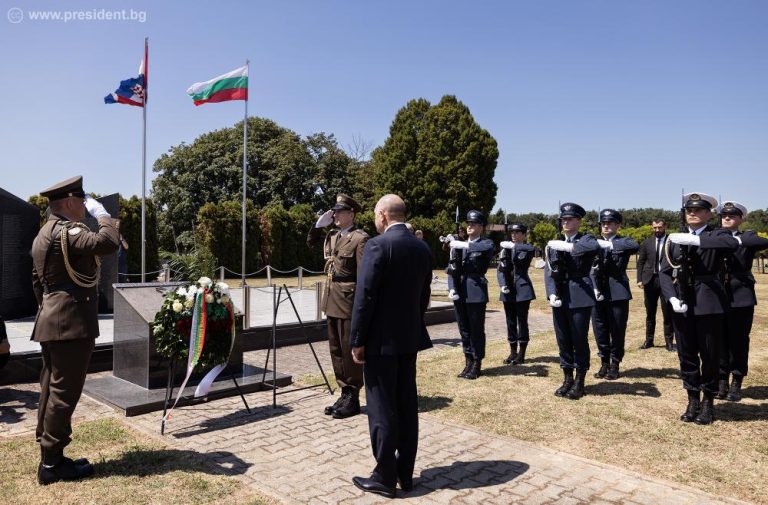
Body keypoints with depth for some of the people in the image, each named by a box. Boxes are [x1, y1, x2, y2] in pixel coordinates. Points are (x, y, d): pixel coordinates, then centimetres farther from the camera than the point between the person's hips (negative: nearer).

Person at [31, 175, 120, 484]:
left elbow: (37, 281, 23)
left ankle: (49, 457, 22)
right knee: (64, 393, -4)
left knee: (51, 389, 13)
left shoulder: (44, 234, 18)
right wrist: (102, 214, -13)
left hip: (53, 322, 11)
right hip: (71, 323, -11)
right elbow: (107, 243, -29)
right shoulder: (67, 230, -15)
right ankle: (52, 464, 4)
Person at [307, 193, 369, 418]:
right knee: (336, 350, 13)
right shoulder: (332, 236, 11)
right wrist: (319, 223, 11)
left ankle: (352, 399, 12)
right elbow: (311, 242, 28)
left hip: (348, 301, -8)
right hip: (332, 301, 8)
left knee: (349, 350, 0)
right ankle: (344, 393, 24)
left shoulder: (360, 238, -12)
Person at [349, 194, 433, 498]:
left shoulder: (378, 245, -14)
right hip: (410, 337, 7)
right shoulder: (423, 248, 7)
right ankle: (405, 474, 22)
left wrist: (357, 340, -10)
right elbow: (423, 297, 12)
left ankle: (384, 478, 12)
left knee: (382, 408, 2)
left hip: (381, 339, -7)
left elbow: (365, 297, -17)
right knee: (407, 406, 12)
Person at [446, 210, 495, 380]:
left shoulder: (486, 243, 0)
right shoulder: (458, 245, 13)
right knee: (464, 330, 11)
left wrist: (463, 245, -26)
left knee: (477, 330, 3)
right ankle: (468, 363, 22)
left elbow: (487, 248, -26)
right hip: (459, 293, 5)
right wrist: (451, 288, -5)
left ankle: (477, 364, 14)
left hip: (476, 292, -4)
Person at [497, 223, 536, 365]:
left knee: (522, 321, -1)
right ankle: (513, 352, 18)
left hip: (522, 289, -4)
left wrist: (513, 246, -21)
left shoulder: (528, 248, -1)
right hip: (508, 290, 4)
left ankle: (521, 354, 7)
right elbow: (500, 270, 5)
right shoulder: (505, 249, 10)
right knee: (510, 322, 9)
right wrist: (503, 285, -9)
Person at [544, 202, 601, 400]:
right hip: (559, 297, 4)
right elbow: (548, 271, 4)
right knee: (563, 340, 10)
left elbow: (595, 247, -26)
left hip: (580, 297, -4)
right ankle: (567, 379, 23)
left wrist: (569, 246, -27)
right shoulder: (555, 244, 13)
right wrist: (552, 294, -10)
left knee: (579, 340, 3)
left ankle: (579, 382, 16)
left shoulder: (586, 239, 0)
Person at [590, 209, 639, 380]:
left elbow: (635, 246, -23)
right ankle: (604, 363, 22)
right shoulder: (595, 243, 10)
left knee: (617, 331, 3)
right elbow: (591, 269, 4)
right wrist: (594, 288, -9)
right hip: (598, 293, 3)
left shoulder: (623, 241, 2)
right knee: (600, 330, 8)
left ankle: (615, 364, 17)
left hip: (618, 293, -3)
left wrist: (610, 244, -26)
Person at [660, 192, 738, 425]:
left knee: (710, 356, 7)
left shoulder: (717, 235, 1)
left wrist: (693, 240, -27)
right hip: (682, 305, 3)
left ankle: (708, 402, 22)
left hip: (709, 305, -3)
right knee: (686, 355, 10)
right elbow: (665, 272, 7)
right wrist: (672, 298, -8)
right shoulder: (674, 240, 10)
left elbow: (733, 243, -24)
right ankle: (693, 400, 24)